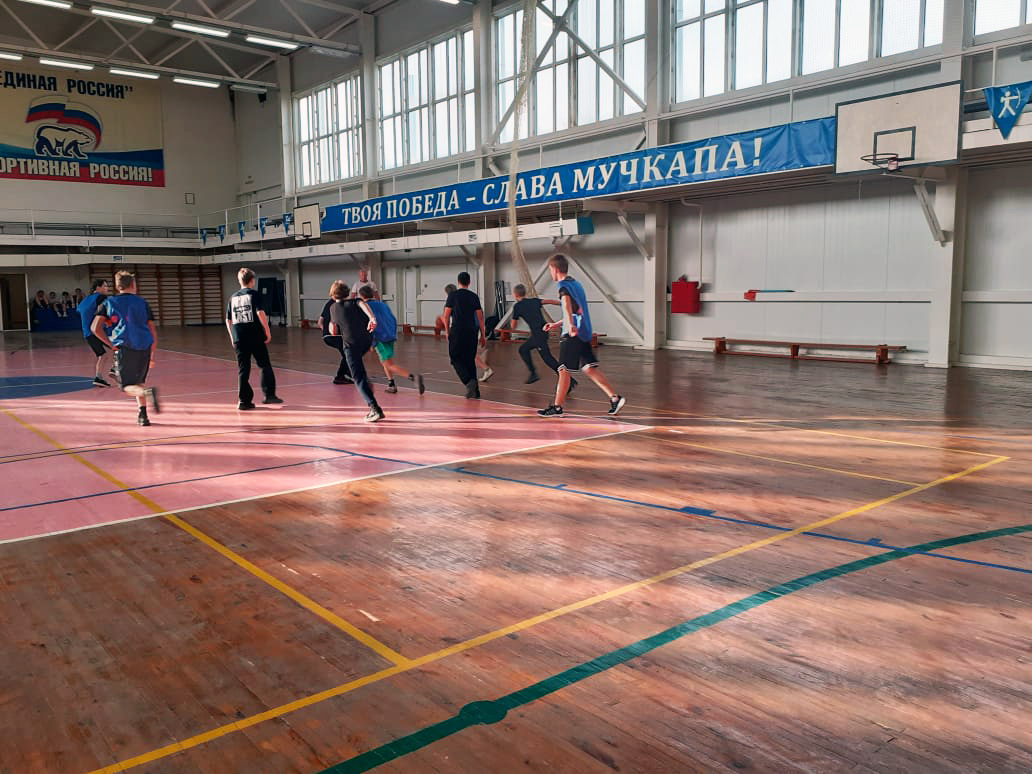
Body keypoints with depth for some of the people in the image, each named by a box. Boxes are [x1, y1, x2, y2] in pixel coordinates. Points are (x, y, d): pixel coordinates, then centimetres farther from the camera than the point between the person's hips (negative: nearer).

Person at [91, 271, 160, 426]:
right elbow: (153, 332, 11)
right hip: (144, 347, 2)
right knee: (139, 382, 21)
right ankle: (142, 414, 7)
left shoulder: (108, 302, 12)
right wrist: (152, 355, 16)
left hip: (124, 348, -2)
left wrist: (112, 345, 7)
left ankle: (148, 392, -27)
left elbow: (95, 328, 1)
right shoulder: (142, 302, 14)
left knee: (127, 386, 5)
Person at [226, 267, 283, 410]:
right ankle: (269, 394, 6)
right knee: (265, 365, 8)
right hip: (255, 336, -4)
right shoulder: (253, 294, -2)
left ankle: (244, 400, 6)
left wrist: (232, 337, 23)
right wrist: (267, 331, -9)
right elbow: (260, 313, -14)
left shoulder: (233, 297, 13)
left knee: (243, 369, 7)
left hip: (238, 338, 4)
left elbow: (228, 320, 14)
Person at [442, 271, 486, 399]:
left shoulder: (452, 295, 0)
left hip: (457, 331, -3)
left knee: (456, 359, 4)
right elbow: (480, 317, 5)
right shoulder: (474, 296, 7)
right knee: (470, 360, 12)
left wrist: (447, 331, 10)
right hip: (472, 332, 3)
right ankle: (475, 391, 11)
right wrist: (483, 335, 11)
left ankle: (469, 381, -21)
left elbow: (446, 316, -2)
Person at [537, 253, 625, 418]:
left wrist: (571, 325, -45)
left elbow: (567, 305, -29)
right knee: (590, 368, 8)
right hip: (584, 332, 9)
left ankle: (557, 407, 9)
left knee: (564, 370, 0)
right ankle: (614, 398, -1)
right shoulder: (576, 284, 20)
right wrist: (557, 324, 35)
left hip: (572, 335, -9)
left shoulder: (563, 285, -8)